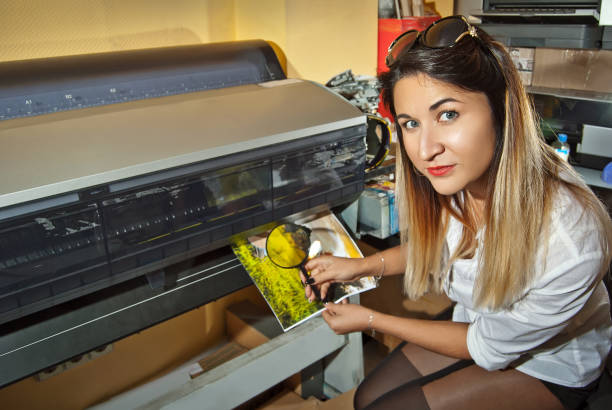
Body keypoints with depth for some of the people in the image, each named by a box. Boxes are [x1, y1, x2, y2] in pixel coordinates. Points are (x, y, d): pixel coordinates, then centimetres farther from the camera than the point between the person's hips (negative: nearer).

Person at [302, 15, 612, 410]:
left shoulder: (570, 243, -39)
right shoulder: (451, 177, -21)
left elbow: (490, 348, -21)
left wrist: (371, 319, -14)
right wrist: (362, 266, -9)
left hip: (551, 367, -4)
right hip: (478, 322, 5)